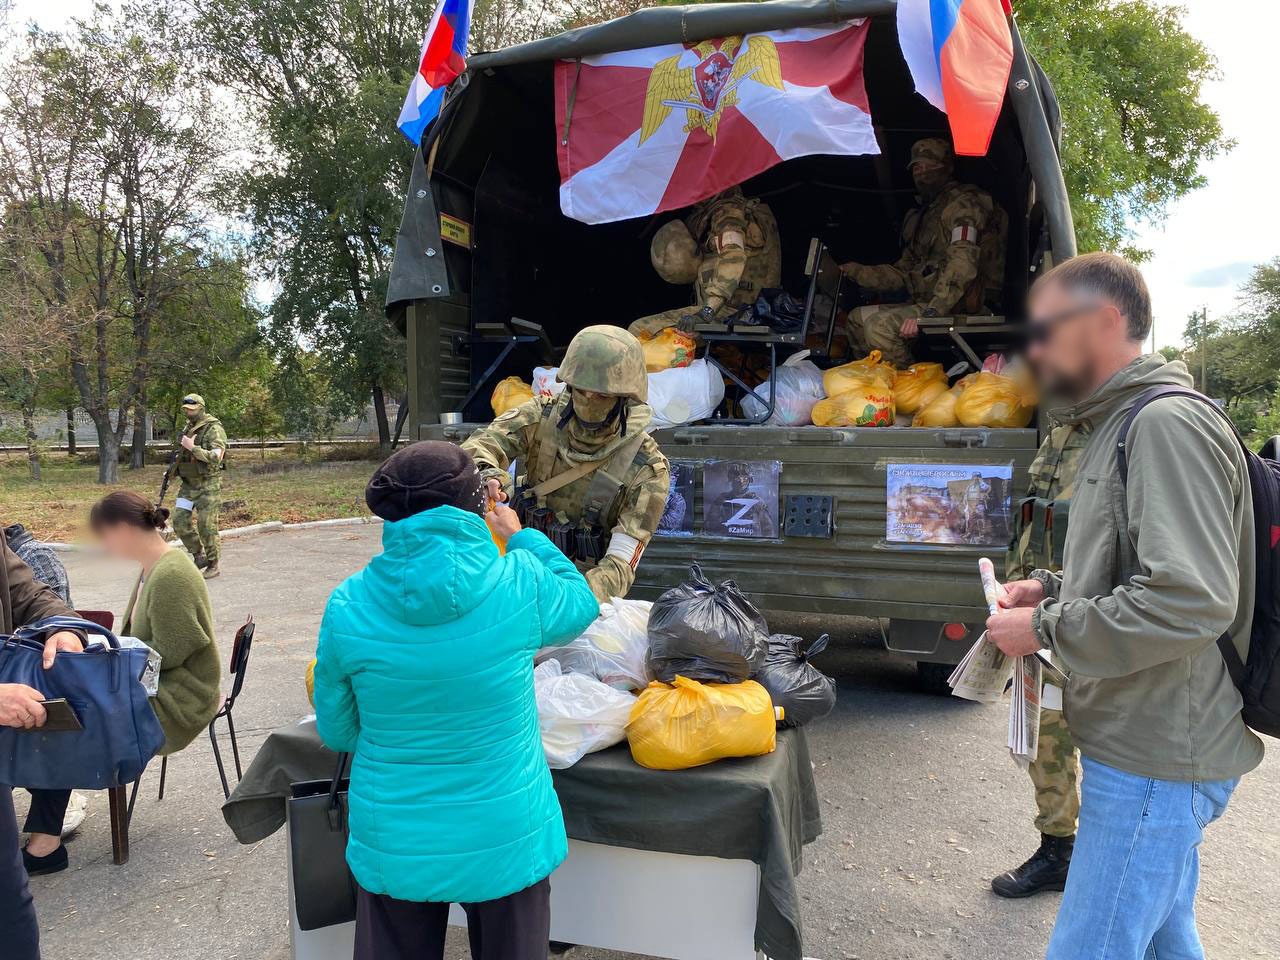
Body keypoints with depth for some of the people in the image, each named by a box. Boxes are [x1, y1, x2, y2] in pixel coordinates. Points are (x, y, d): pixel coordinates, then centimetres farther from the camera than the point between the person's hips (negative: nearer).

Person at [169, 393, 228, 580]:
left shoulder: (214, 429, -13)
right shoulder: (188, 428, 12)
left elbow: (216, 457, -24)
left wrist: (192, 447, -23)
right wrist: (175, 463, 9)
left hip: (209, 484, -7)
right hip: (189, 483, 7)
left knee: (207, 526, -4)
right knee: (180, 521, 1)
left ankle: (213, 566, 9)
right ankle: (199, 556, 17)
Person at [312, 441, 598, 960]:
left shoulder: (348, 605, -13)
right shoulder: (520, 582, -19)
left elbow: (336, 731, 1)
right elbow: (582, 604, 6)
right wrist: (522, 537, 17)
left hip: (392, 845, 1)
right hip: (505, 839, -1)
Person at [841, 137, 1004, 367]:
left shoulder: (963, 202, -7)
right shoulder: (925, 214, 23)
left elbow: (962, 261, -22)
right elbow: (902, 273, 21)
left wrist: (931, 312, -31)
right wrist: (851, 271, 11)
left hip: (963, 308, -10)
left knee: (879, 325, -27)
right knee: (858, 317, 11)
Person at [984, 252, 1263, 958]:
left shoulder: (1168, 424, -18)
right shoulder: (1122, 424, 15)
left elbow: (1192, 600, -27)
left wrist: (1046, 628, -18)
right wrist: (1055, 588, 9)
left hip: (1155, 760, -10)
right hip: (1147, 746, 10)